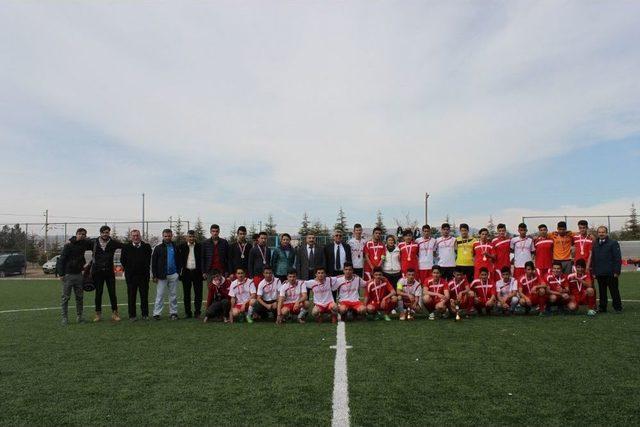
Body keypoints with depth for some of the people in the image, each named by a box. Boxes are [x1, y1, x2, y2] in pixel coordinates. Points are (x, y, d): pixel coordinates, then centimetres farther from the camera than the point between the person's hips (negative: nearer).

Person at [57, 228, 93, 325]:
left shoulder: (84, 244, 5)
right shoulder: (68, 246, -8)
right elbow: (61, 260, -9)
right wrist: (61, 274, -15)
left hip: (79, 274, 5)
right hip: (68, 274, -5)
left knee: (79, 297, 7)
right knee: (65, 297, 0)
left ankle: (79, 316, 14)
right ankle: (65, 318, 6)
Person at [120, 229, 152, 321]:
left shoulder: (146, 246, 2)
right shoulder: (126, 247, 1)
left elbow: (148, 259, 7)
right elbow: (122, 260, 5)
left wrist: (146, 269, 3)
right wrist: (128, 269, 3)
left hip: (144, 275, 0)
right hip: (131, 276, 0)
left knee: (144, 296, 7)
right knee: (131, 296, 5)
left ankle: (145, 314, 17)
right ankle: (132, 315, 14)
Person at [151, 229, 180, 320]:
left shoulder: (175, 248, 8)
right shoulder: (158, 248, 2)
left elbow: (178, 261, 11)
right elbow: (153, 262, 1)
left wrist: (178, 273, 3)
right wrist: (154, 275, -5)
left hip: (173, 275, 2)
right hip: (162, 275, -2)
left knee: (173, 295, 6)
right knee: (160, 295, -1)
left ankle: (173, 313, 14)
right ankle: (156, 313, 5)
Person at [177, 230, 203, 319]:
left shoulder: (200, 246, 4)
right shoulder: (182, 247, 5)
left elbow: (202, 259, 4)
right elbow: (179, 259, 4)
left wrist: (203, 271, -3)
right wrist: (180, 271, -5)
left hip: (197, 272, -1)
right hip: (186, 272, 1)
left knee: (198, 293, 1)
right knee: (186, 294, 6)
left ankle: (197, 312, 8)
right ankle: (188, 312, 15)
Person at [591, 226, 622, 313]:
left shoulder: (613, 243, -2)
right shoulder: (595, 244, 14)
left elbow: (618, 259, -6)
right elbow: (593, 259, 16)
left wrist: (616, 271, -12)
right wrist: (594, 272, 10)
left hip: (611, 273, -5)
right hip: (599, 273, 5)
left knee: (614, 291, 2)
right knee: (602, 292, 10)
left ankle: (617, 307, 12)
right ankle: (602, 308, 17)